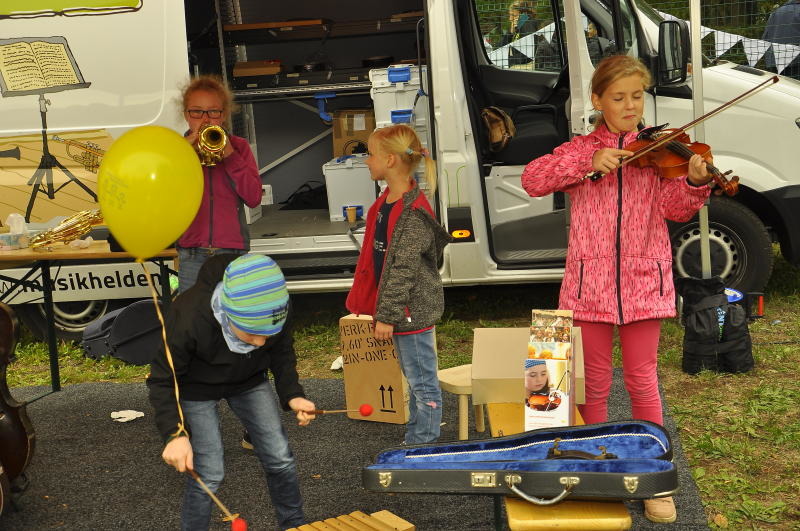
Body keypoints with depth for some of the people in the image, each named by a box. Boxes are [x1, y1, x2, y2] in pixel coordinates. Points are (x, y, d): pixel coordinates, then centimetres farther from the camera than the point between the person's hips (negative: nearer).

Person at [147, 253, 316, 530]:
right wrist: (174, 433, -37)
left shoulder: (277, 311, -28)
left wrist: (293, 395, -20)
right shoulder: (188, 318, -39)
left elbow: (282, 354, -6)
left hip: (249, 380, 4)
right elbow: (163, 380, -25)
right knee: (208, 473, -10)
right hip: (196, 388, -3)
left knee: (280, 459, 4)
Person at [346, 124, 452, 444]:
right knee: (415, 381, 20)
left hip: (413, 310, -10)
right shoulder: (386, 203, 10)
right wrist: (383, 311, 20)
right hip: (400, 311, 10)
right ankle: (413, 442, 32)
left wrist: (387, 314, -20)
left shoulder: (413, 213, -21)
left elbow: (403, 269, -22)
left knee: (423, 383, 1)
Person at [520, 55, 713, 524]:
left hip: (642, 280, -1)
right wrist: (589, 163, -20)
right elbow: (532, 180, -9)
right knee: (595, 383, 11)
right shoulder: (581, 150, 5)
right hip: (591, 282, 1)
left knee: (643, 382, 5)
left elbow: (674, 208, -10)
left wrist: (694, 182, -31)